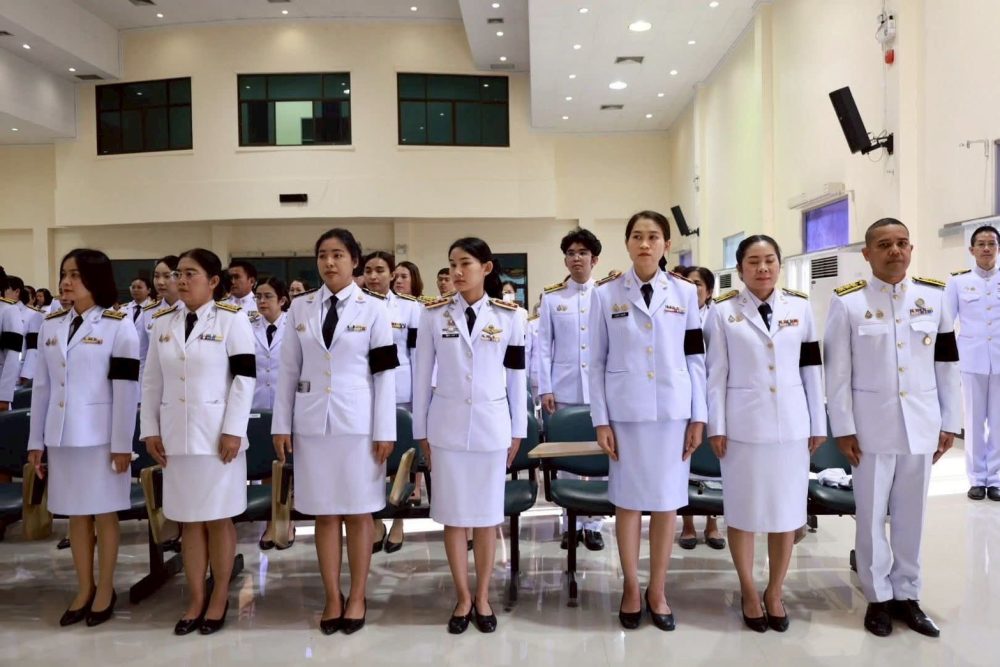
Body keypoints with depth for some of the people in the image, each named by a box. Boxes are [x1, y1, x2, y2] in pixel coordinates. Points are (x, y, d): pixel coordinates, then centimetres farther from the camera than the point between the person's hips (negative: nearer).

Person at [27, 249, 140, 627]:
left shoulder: (118, 325, -6)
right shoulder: (51, 325, 9)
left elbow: (126, 388, -10)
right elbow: (42, 386, 10)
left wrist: (122, 444, -13)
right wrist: (35, 441, 8)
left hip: (100, 435, -5)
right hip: (61, 435, 5)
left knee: (104, 513, 5)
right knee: (76, 515, 12)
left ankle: (105, 590, 18)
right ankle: (84, 590, 24)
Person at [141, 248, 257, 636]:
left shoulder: (232, 319, -4)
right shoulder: (162, 322, 10)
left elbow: (245, 377, -9)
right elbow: (151, 381, 11)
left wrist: (233, 430, -14)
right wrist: (149, 430, 4)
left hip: (217, 434, -4)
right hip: (176, 435, 5)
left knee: (218, 518, 5)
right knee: (189, 520, 10)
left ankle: (220, 598, 18)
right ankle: (196, 599, 20)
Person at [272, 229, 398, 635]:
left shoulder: (373, 309, -1)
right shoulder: (300, 308, 7)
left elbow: (384, 373, -3)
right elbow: (289, 370, 8)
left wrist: (384, 431, -6)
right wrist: (282, 424, 4)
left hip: (358, 422, -2)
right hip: (312, 423, 3)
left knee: (359, 512, 6)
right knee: (324, 513, 8)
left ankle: (357, 598, 19)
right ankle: (333, 598, 19)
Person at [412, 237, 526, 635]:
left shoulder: (509, 316, 0)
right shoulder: (434, 314, 0)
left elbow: (517, 376, 4)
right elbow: (422, 375, 3)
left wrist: (518, 431, 5)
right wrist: (421, 431, 3)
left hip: (491, 425, 0)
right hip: (447, 424, 0)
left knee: (487, 515, 8)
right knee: (453, 515, 6)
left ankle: (483, 597, 23)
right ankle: (463, 598, 21)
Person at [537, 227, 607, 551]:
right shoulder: (551, 297, 5)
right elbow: (543, 345, 3)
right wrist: (545, 389, -3)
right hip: (564, 390, 0)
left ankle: (593, 524, 13)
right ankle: (570, 523, 16)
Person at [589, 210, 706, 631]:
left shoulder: (685, 293, 4)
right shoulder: (606, 293, 0)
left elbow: (695, 358, 5)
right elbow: (597, 361, 1)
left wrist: (698, 416, 2)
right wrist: (600, 420, -4)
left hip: (673, 411, 1)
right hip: (625, 411, -1)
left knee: (667, 502, 7)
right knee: (628, 501, 7)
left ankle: (657, 591, 21)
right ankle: (631, 589, 22)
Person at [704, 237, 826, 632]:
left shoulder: (800, 307, 5)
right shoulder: (723, 312, -2)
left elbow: (811, 368, 6)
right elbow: (716, 373, -2)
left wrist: (818, 424, 6)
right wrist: (716, 426, -5)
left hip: (791, 424, 2)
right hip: (743, 424, -2)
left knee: (787, 510, 9)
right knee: (743, 511, 7)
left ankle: (775, 592, 26)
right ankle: (749, 592, 24)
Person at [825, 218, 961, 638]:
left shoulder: (934, 297, 3)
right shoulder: (847, 302, -6)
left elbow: (947, 365, 7)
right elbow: (838, 371, -6)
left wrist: (950, 422, 5)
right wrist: (843, 429, -8)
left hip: (921, 423, 3)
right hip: (872, 424, -2)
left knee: (911, 513, 12)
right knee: (872, 514, 7)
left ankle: (907, 594, 27)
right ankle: (879, 597, 22)